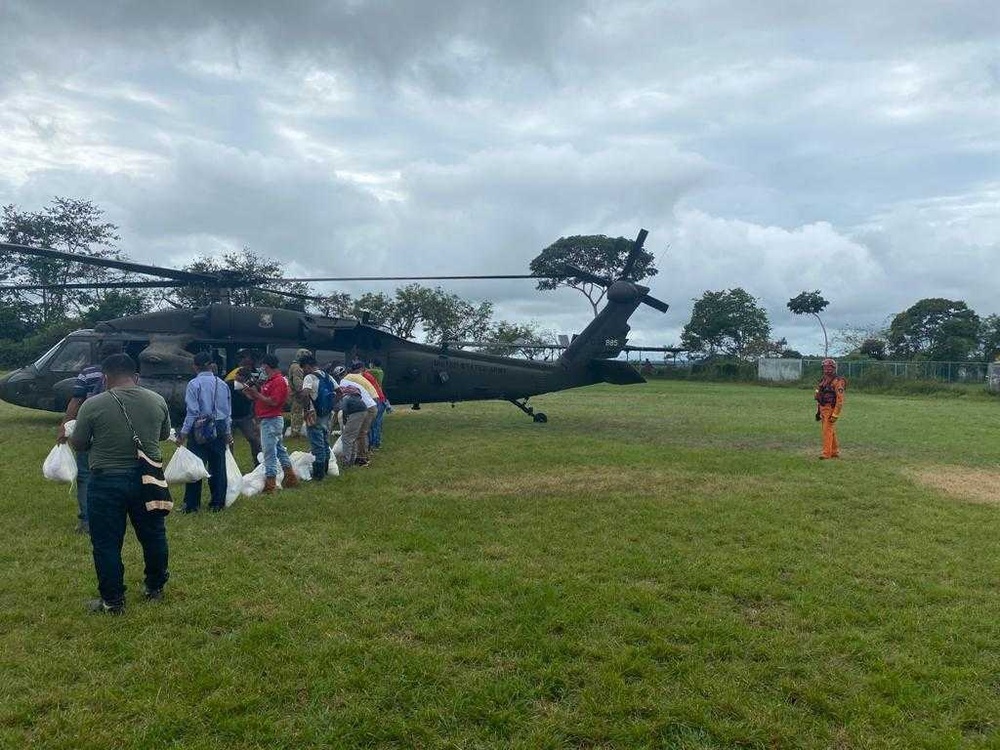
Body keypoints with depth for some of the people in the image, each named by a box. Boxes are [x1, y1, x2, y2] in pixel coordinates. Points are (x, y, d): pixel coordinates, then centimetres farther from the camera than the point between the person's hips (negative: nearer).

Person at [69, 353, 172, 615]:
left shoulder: (93, 405, -12)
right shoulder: (157, 400, -2)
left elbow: (78, 444, -2)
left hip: (107, 483, -3)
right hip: (148, 479, 3)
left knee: (107, 543, 9)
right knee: (153, 535, 18)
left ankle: (113, 601, 15)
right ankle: (155, 588, 31)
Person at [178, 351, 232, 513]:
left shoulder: (194, 383, -7)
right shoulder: (222, 384, 7)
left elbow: (192, 411, -12)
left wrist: (184, 433, -7)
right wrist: (227, 432, 21)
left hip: (200, 429, -5)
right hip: (219, 429, 5)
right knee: (218, 466, 9)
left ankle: (192, 505, 5)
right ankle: (217, 503, 15)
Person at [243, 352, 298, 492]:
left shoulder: (278, 381, -16)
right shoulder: (269, 380, 14)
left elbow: (273, 402, -23)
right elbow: (264, 398, 16)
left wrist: (257, 394, -17)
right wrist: (252, 394, 5)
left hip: (271, 421, -11)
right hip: (268, 420, 11)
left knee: (270, 452, -7)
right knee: (279, 449, 17)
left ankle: (270, 484, -2)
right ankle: (290, 477, 27)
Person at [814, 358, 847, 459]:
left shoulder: (837, 381, -15)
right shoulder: (823, 380, 12)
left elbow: (840, 399, -18)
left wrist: (835, 414, -22)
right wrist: (818, 411, 18)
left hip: (831, 409, -8)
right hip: (823, 409, 8)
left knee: (827, 431, -9)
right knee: (831, 432, 14)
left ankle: (826, 453, -6)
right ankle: (835, 452, 22)